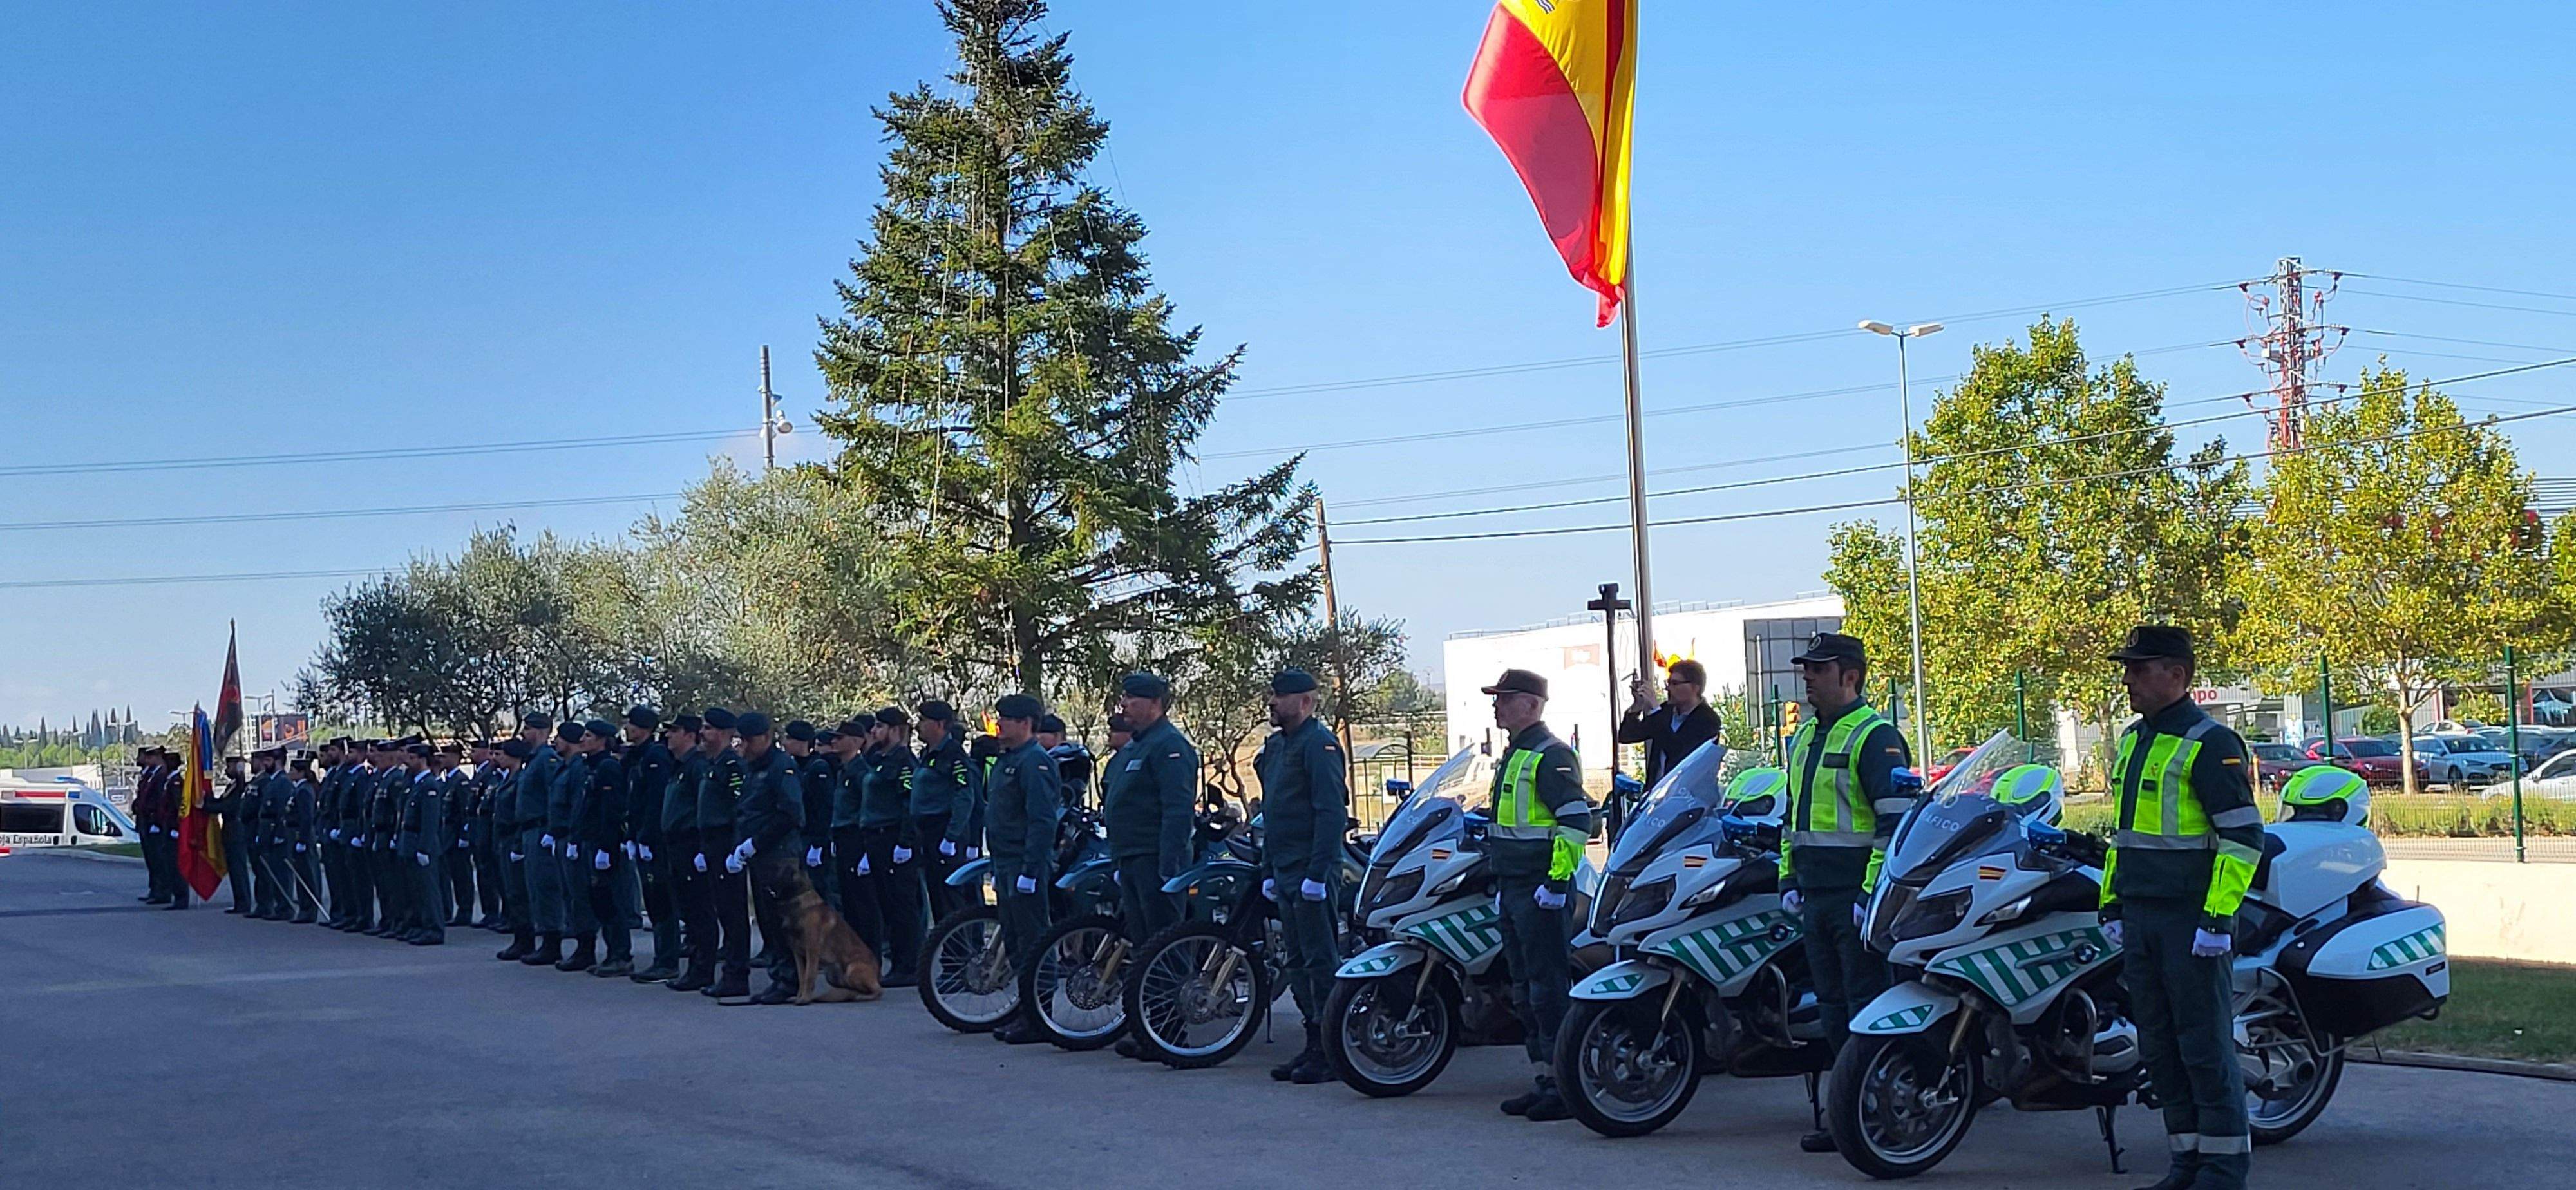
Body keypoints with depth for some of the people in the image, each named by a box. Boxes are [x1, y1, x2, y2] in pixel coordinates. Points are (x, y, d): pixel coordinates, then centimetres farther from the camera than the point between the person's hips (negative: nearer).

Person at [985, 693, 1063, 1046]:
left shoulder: (1035, 761, -14)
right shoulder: (1006, 760, 19)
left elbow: (1042, 820, -21)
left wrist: (1029, 870, -24)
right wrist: (999, 869, 23)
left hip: (1026, 864, -11)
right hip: (1006, 865, 11)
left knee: (1032, 944, -7)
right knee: (1014, 943, 14)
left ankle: (1037, 1019, -4)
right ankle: (1024, 1012, 21)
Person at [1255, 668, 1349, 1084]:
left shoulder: (1319, 743, -11)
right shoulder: (1276, 744, 19)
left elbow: (1331, 812, -18)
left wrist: (1317, 873, -22)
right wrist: (1268, 871, 21)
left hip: (1311, 872, -10)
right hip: (1285, 874, 10)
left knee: (1321, 962, -7)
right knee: (1299, 963, 12)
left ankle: (1332, 1052, -4)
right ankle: (1314, 1045, 18)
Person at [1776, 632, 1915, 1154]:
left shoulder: (1875, 736, -10)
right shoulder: (1804, 738, 18)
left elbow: (1896, 818, -17)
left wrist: (1873, 892, -20)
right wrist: (1789, 880, 19)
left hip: (1860, 896, -9)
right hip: (1816, 896, 9)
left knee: (1868, 1008, -7)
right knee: (1833, 1007, 11)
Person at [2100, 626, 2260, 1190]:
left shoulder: (2210, 743, -11)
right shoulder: (2132, 740, 16)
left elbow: (2244, 835, -15)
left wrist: (2218, 917, -20)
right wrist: (2111, 905, 19)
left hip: (2192, 921, -9)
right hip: (2141, 918, 9)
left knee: (2206, 1043, -3)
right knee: (2158, 1045, 11)